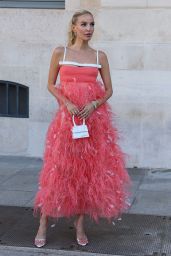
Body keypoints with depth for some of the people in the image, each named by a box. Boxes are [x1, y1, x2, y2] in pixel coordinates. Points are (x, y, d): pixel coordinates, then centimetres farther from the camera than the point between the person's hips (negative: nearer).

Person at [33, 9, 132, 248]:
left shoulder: (100, 56, 8)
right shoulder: (60, 52, 4)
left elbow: (109, 89, 10)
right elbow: (51, 84, 6)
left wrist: (94, 104, -10)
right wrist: (67, 103, -10)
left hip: (95, 116, 2)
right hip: (67, 115, -2)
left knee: (89, 169, 2)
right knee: (59, 168, -2)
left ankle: (80, 223, 15)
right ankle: (43, 224, 8)